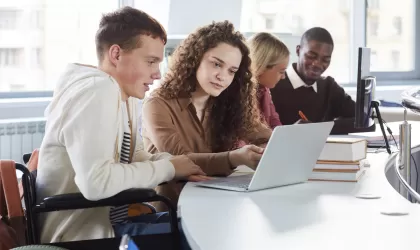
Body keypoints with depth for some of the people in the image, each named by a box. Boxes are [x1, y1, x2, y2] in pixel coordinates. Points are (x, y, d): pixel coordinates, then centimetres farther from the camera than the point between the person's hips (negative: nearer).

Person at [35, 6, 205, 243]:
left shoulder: (127, 93, 7)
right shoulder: (95, 92, -21)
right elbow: (96, 182, -31)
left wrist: (174, 162, -5)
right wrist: (168, 168, -19)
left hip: (109, 220, 9)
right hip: (82, 234, -9)